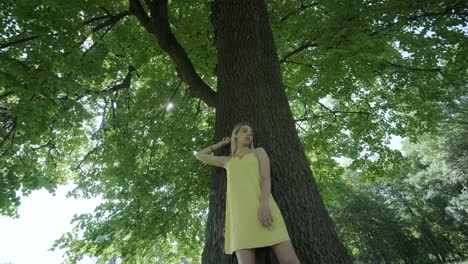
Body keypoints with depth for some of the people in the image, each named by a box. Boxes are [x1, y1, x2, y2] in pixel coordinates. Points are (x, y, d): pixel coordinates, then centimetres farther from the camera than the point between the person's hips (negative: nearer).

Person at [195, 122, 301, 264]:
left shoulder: (259, 152, 20)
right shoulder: (227, 161, 28)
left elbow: (266, 178, 3)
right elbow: (199, 155, 35)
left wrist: (264, 204, -15)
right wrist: (220, 144, 39)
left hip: (262, 208, -1)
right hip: (239, 213, 2)